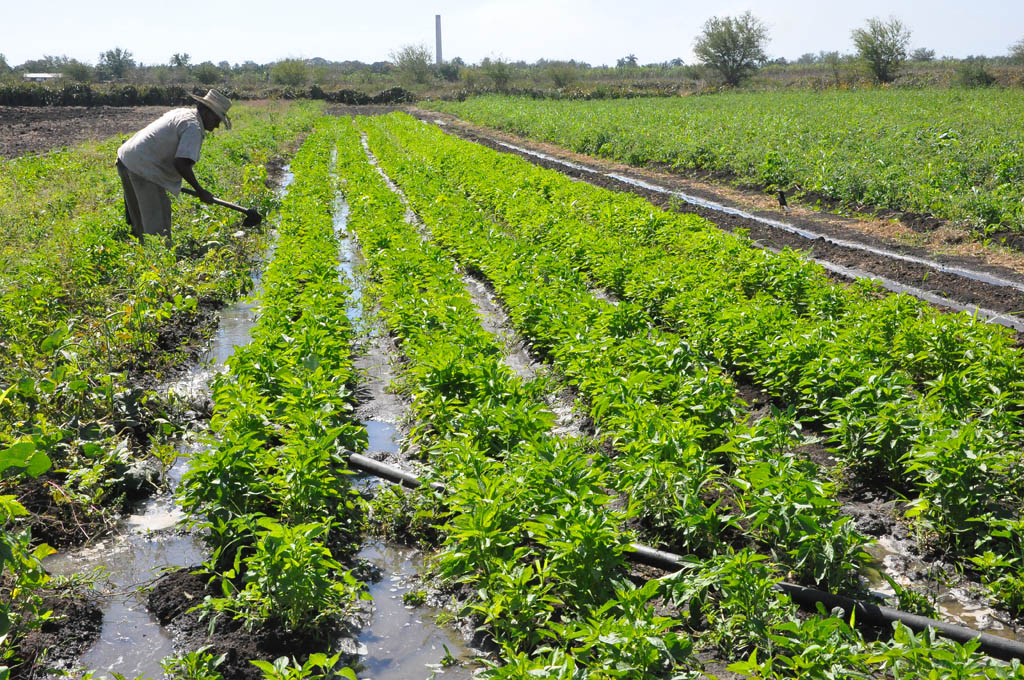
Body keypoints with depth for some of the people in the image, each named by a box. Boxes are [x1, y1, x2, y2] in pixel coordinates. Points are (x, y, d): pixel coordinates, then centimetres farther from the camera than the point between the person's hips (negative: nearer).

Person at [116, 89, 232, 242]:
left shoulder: (182, 113, 16)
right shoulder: (193, 127, -14)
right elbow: (181, 163, -24)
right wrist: (200, 191, -15)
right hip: (142, 168, -10)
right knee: (155, 224, -8)